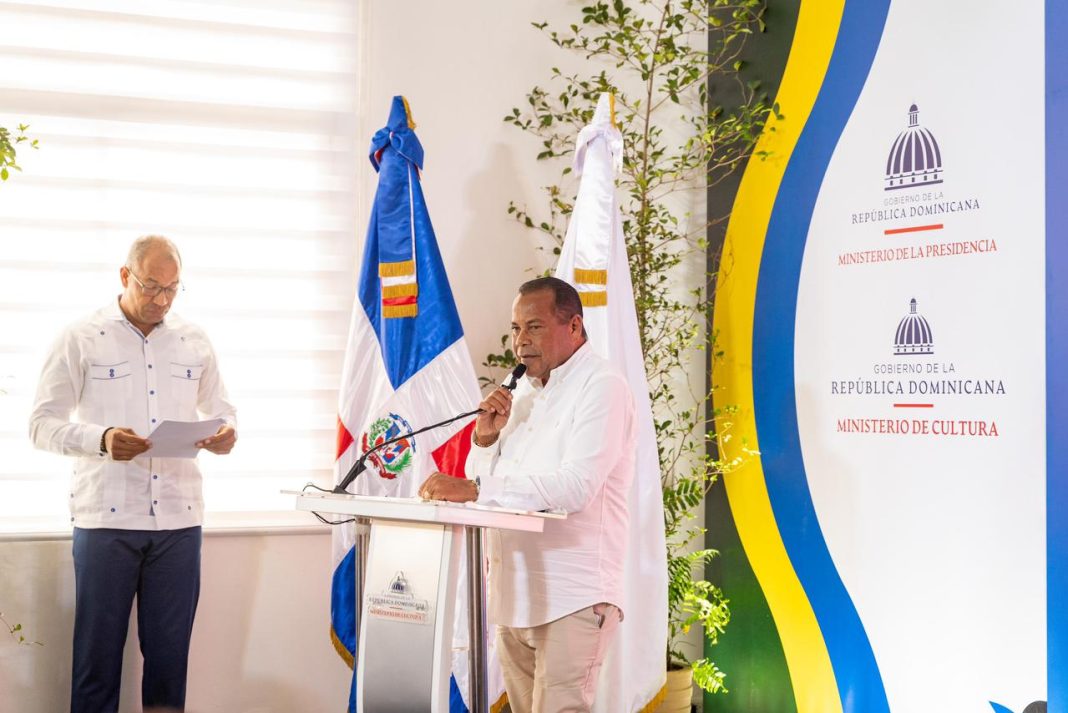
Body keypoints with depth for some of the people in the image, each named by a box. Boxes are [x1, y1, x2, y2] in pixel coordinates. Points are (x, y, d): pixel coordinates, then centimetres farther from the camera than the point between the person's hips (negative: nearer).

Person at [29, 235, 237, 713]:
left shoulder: (193, 341, 11)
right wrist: (100, 439, -20)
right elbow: (42, 424, -2)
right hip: (106, 515, -3)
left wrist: (225, 434, -6)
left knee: (169, 650, 7)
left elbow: (221, 410, 18)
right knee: (98, 650, 2)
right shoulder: (81, 339, 1)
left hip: (178, 516, 3)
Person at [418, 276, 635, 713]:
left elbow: (575, 485, -23)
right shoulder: (521, 389, 16)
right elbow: (481, 485, 17)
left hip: (572, 594, -7)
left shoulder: (602, 387, -9)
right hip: (514, 595, 8)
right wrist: (485, 438, -3)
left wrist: (473, 489, -27)